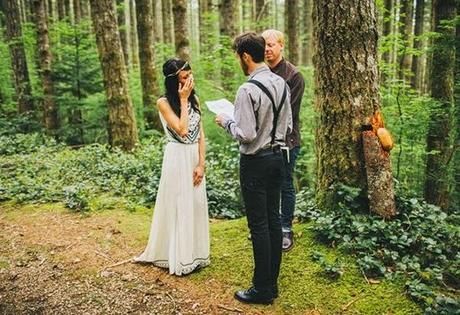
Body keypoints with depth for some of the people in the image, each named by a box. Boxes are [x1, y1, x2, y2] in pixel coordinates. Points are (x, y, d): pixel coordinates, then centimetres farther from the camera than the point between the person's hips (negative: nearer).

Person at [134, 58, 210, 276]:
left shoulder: (194, 100, 7)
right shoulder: (164, 102, -8)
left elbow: (200, 134, 5)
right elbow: (182, 130, -20)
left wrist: (201, 164, -3)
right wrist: (183, 100, -15)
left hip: (196, 157, 5)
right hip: (177, 158, -5)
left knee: (196, 204, 11)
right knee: (178, 206, 2)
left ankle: (194, 253, 26)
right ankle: (178, 257, 16)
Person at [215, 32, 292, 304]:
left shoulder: (248, 90, -20)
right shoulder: (281, 83, 6)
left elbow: (245, 135, -22)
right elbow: (288, 126, 12)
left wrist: (226, 121, -5)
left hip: (256, 163, -8)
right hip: (277, 157, 9)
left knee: (259, 225, 2)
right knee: (273, 220, 15)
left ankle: (262, 289, 15)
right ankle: (272, 282, 29)